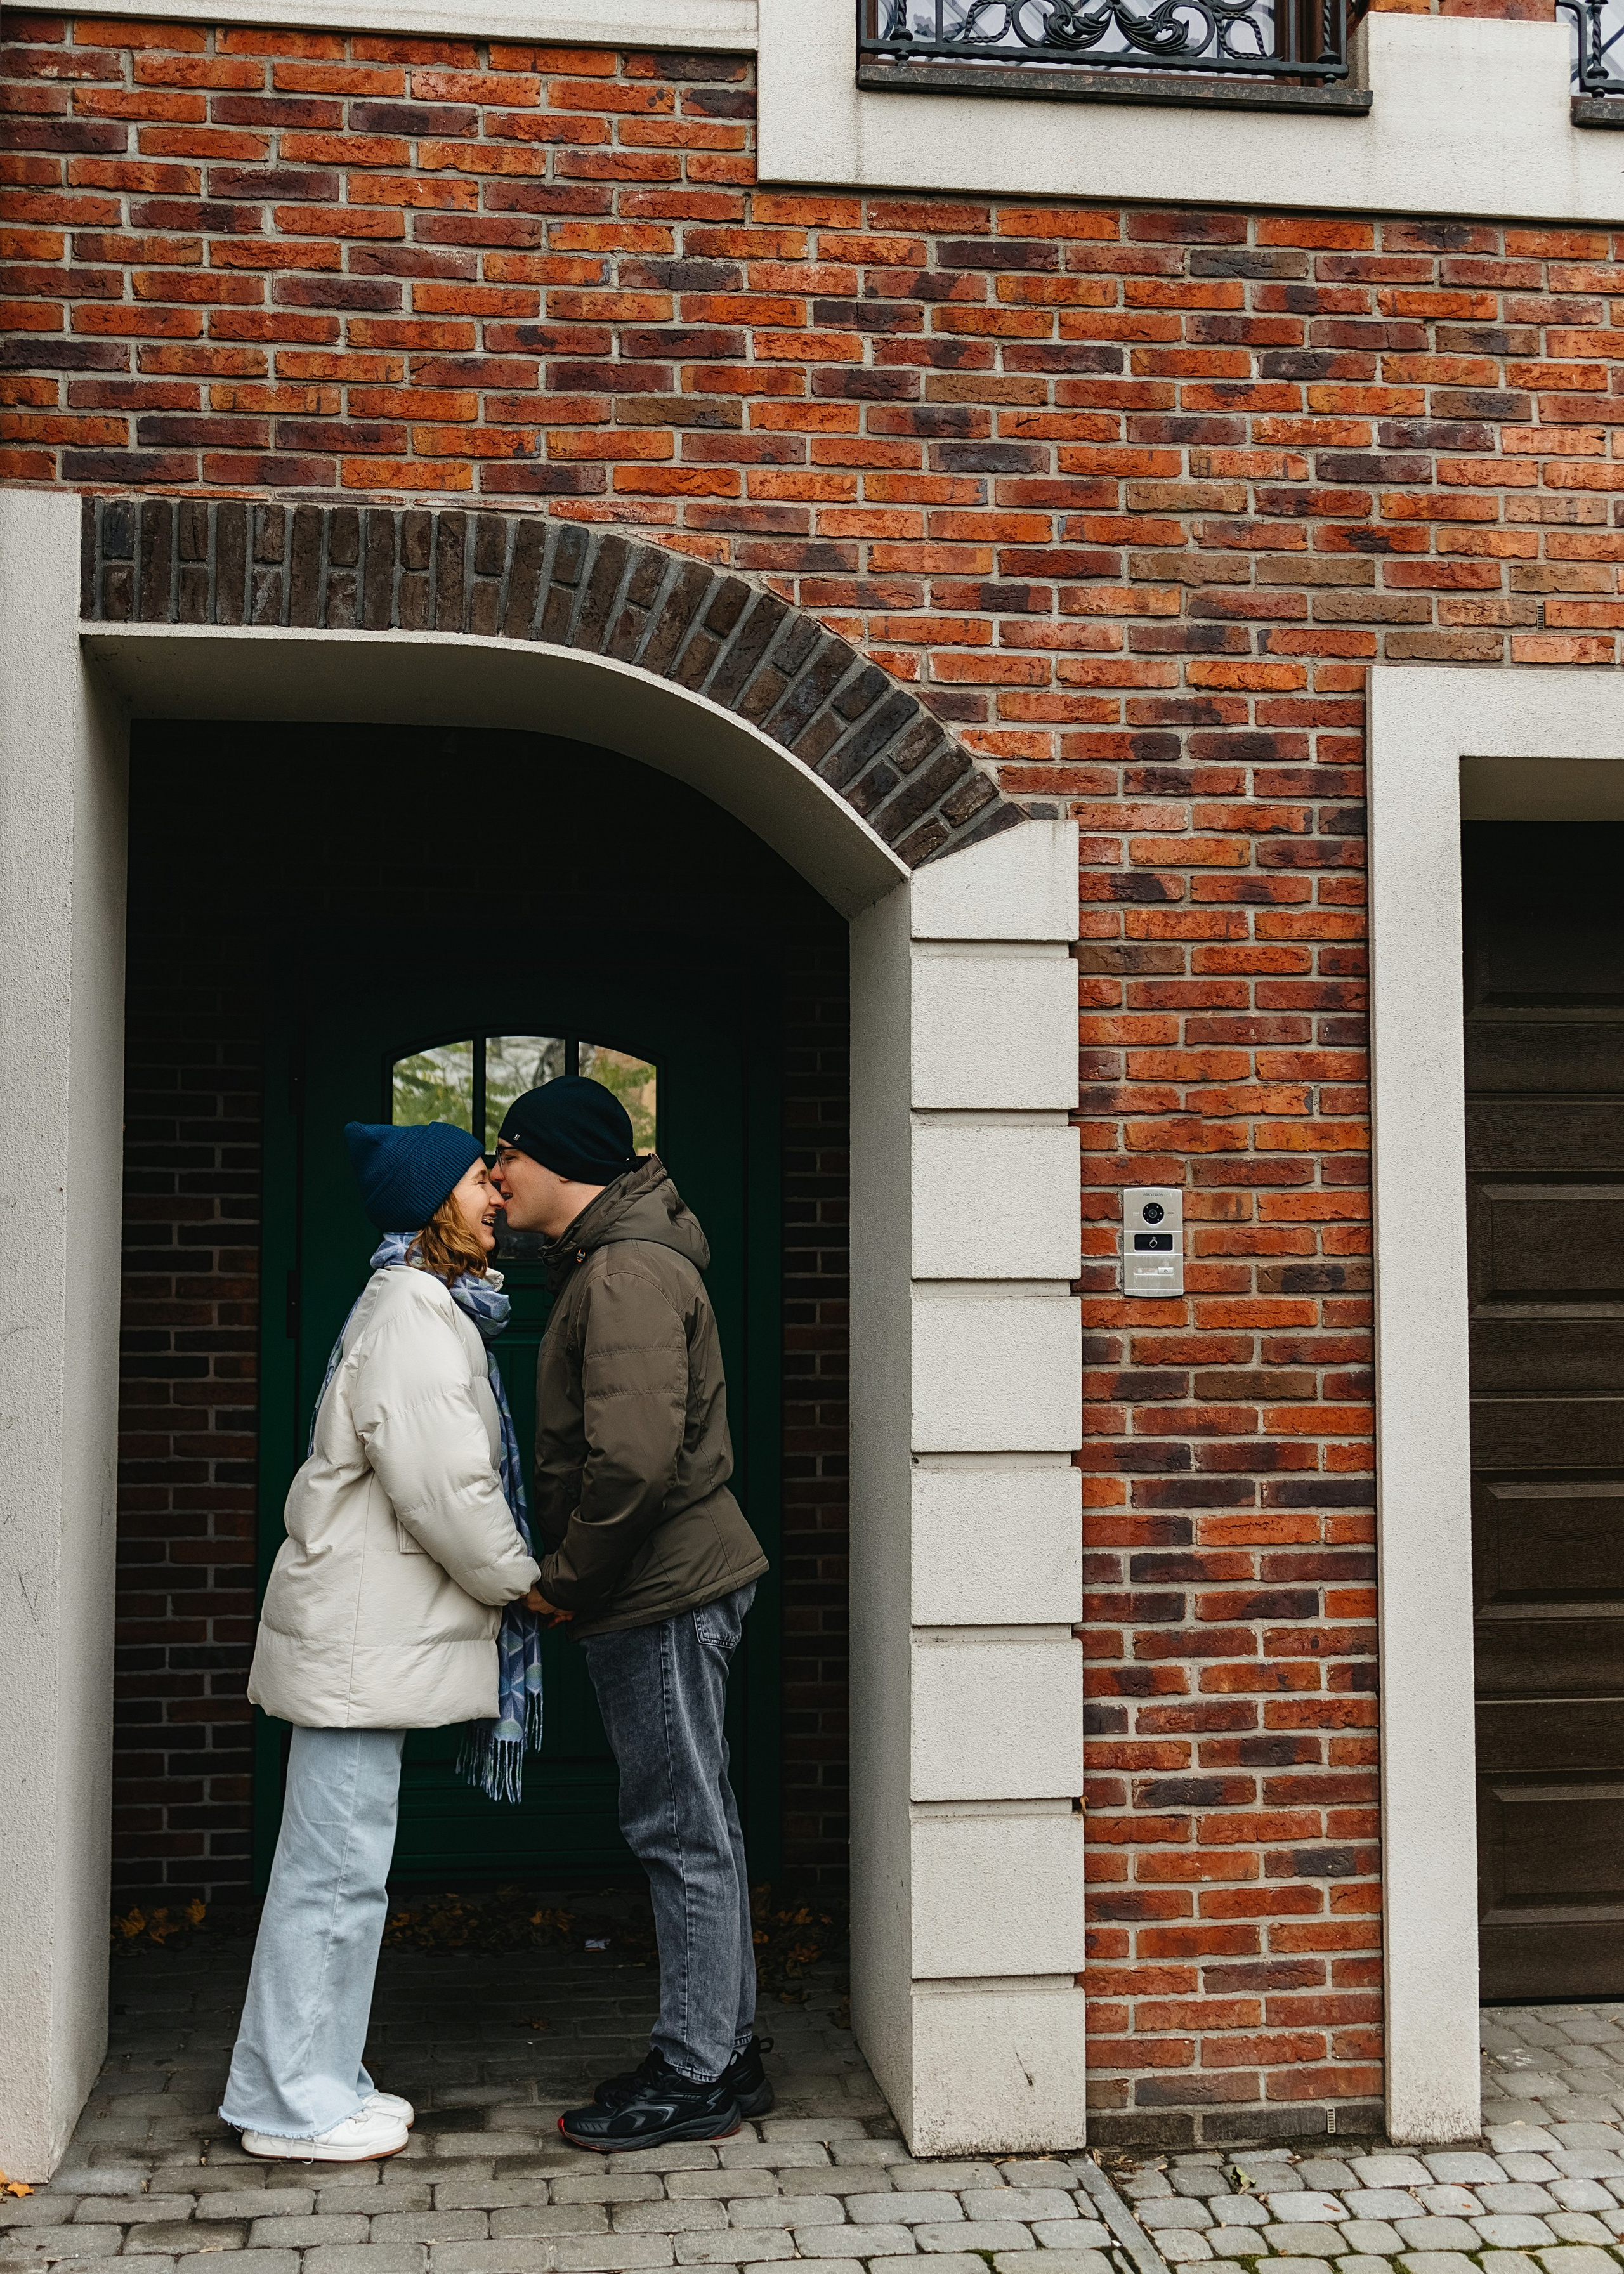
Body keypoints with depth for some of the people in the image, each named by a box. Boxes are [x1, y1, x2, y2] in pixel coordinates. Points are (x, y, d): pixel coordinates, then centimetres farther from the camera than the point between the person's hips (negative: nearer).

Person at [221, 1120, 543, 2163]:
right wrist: (523, 1582, -8)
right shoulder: (413, 1316, -17)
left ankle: (319, 2080, 26)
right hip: (363, 1637, -11)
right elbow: (443, 1490, -22)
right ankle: (291, 2104, 9)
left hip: (375, 1633, 11)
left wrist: (507, 1572, 13)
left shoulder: (427, 1308, 17)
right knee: (337, 1869, -2)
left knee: (344, 1865, 16)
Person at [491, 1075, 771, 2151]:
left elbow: (634, 1457, -28)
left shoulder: (627, 1273, -18)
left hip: (664, 1593, -10)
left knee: (683, 1833, -1)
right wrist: (571, 1576, 14)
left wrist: (563, 1579, -16)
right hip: (668, 1587, 10)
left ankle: (696, 2078, 10)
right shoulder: (602, 1263, 16)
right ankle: (729, 2052, 27)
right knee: (698, 1828, 16)